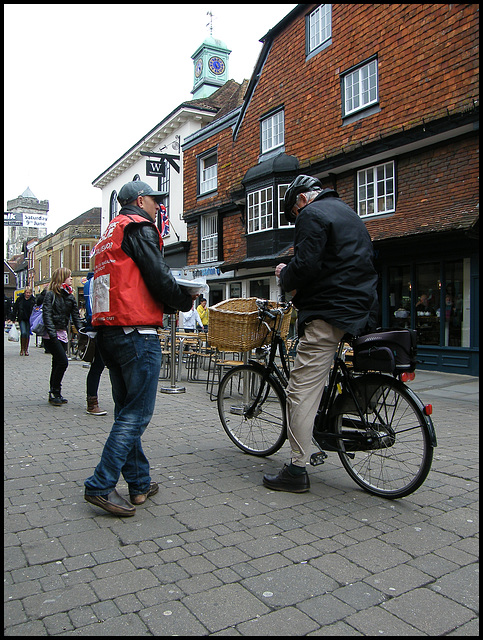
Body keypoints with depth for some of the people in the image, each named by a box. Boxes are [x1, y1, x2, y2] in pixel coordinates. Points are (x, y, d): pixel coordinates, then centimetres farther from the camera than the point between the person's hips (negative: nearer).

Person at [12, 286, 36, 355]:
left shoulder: (33, 300, 0)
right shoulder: (20, 299, -1)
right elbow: (15, 308, 6)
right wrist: (14, 319, 3)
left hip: (29, 319, 1)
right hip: (22, 319, -1)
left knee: (28, 334, 2)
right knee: (23, 333, -14)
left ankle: (26, 349, 16)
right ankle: (22, 349, 0)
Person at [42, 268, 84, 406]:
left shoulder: (70, 296, 13)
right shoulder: (51, 295, -6)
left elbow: (76, 316, 13)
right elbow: (47, 315, -13)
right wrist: (52, 334, -21)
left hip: (63, 334, 7)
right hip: (51, 334, -7)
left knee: (57, 364, 10)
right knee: (63, 362, -14)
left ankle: (54, 394, 17)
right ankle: (55, 393, -2)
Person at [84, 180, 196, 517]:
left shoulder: (108, 236, 24)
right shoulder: (139, 228, -5)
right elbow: (159, 278, -14)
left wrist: (169, 304, 19)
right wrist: (186, 300, 4)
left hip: (109, 333, 10)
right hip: (136, 332, -10)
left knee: (127, 410, 12)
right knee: (137, 413, -4)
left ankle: (139, 482, 20)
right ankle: (101, 485, -2)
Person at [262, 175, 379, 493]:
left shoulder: (312, 214, -5)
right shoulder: (349, 213, 25)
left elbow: (306, 265, -18)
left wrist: (285, 276, 3)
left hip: (329, 314, -10)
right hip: (361, 309, 10)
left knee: (301, 391, -7)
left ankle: (297, 471, -4)